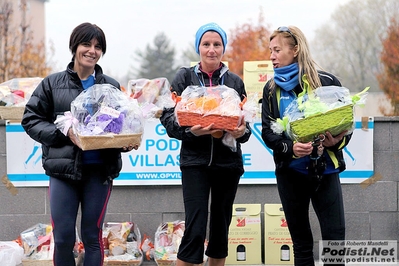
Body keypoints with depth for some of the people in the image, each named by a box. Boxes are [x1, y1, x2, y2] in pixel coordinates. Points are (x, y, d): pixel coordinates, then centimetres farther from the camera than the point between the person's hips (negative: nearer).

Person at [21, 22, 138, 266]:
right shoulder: (53, 83, 3)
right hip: (63, 169, -1)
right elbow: (31, 120, 2)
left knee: (93, 236, 6)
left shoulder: (111, 87, 6)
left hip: (100, 170, 1)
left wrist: (127, 143, -10)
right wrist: (64, 133, -13)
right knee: (63, 237, -2)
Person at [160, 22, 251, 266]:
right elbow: (168, 118, -3)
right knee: (195, 229, -13)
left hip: (228, 161, 3)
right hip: (195, 160, -3)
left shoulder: (235, 82, 7)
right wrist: (189, 130, -22)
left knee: (221, 227, 9)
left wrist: (241, 132, -17)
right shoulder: (185, 77, 2)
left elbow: (246, 123, 6)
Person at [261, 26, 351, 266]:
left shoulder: (326, 82, -3)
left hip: (325, 169, -3)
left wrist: (337, 141, -23)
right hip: (290, 172, 3)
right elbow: (267, 131, -2)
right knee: (301, 243, 8)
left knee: (335, 240, -8)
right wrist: (290, 148, -22)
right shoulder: (272, 89, 6)